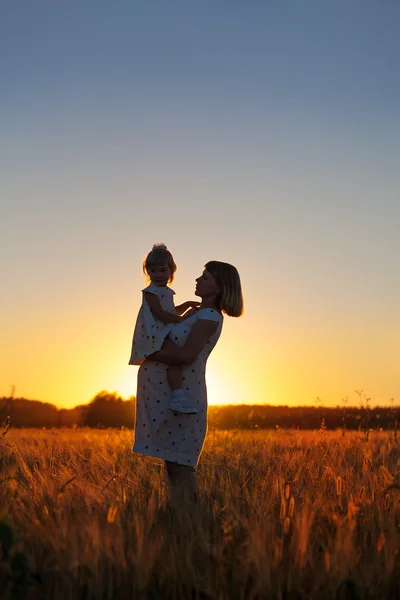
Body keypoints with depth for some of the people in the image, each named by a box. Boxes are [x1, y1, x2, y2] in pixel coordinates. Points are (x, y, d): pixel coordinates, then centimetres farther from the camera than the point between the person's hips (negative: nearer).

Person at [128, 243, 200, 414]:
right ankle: (177, 397, -37)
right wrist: (180, 319, -20)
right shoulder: (150, 291, -9)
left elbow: (172, 312, 32)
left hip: (166, 333, 10)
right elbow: (159, 313, -18)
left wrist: (187, 305, 18)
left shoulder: (166, 291, 19)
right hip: (155, 335, -10)